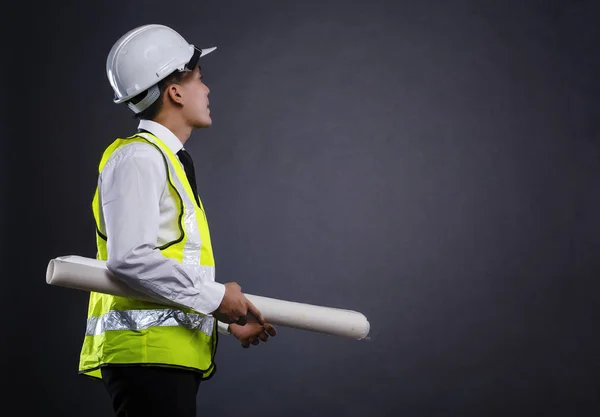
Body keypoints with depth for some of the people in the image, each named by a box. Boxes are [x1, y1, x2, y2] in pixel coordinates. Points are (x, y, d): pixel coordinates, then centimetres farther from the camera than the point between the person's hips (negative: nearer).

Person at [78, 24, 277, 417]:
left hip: (170, 355, 10)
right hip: (148, 354, -10)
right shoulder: (138, 157, -10)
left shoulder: (170, 161, 21)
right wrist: (215, 298, -16)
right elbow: (130, 258, -22)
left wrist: (227, 319, 16)